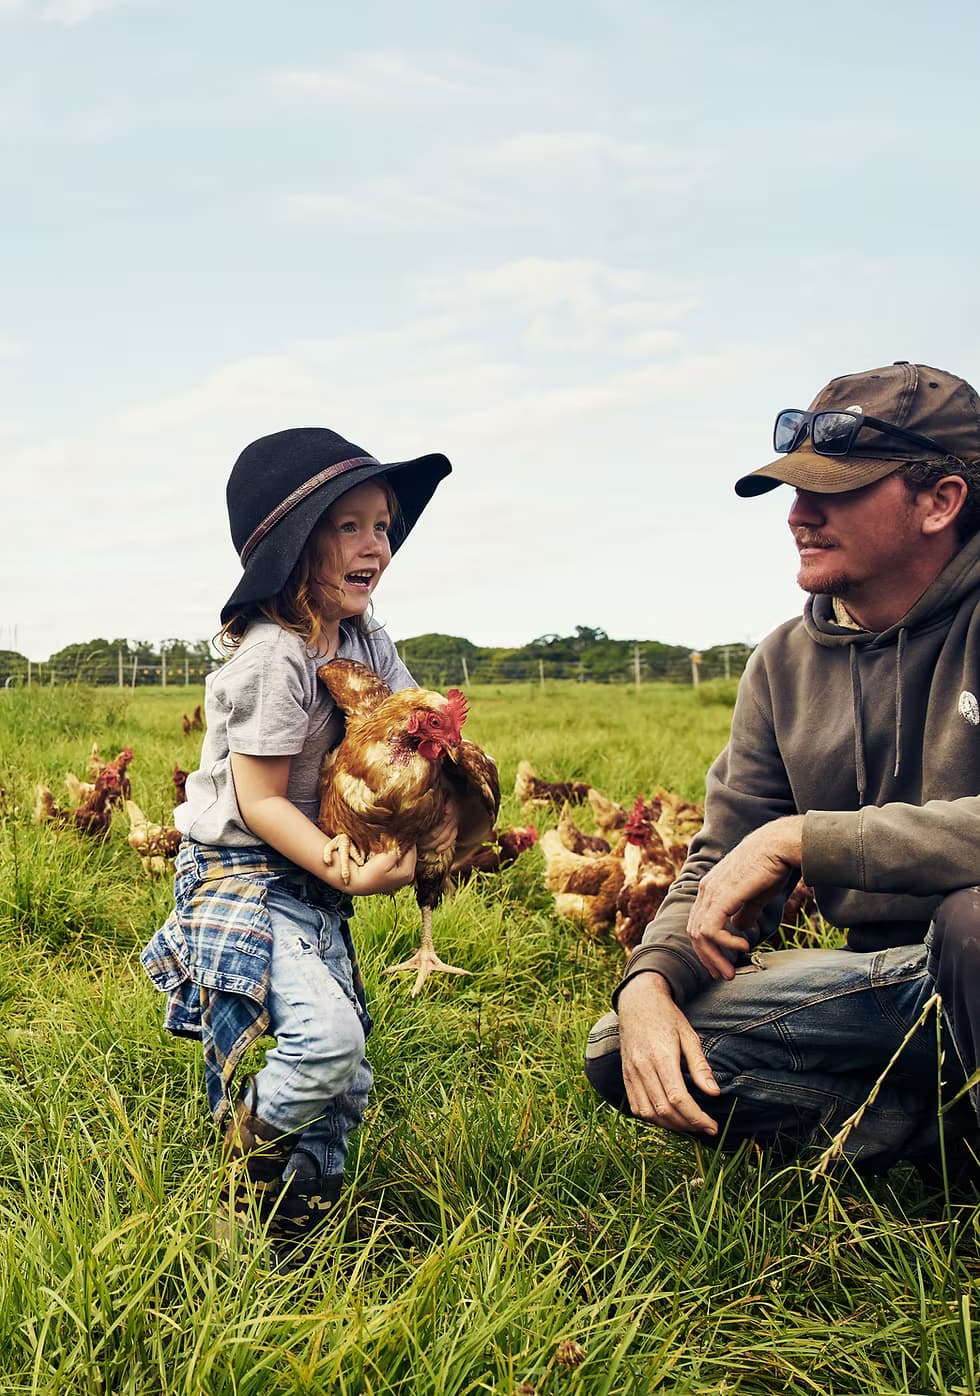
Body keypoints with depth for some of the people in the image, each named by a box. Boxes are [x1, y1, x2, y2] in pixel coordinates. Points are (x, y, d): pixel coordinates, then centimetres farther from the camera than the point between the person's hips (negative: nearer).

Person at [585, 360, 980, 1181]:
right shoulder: (787, 663, 5)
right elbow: (725, 863, 7)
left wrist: (802, 839, -26)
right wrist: (650, 979, -13)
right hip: (894, 982, 6)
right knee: (624, 1053, -6)